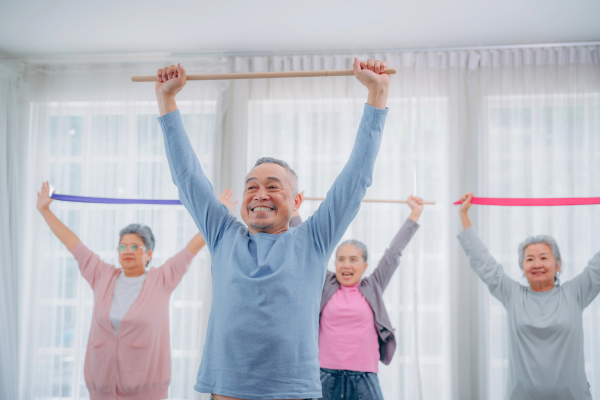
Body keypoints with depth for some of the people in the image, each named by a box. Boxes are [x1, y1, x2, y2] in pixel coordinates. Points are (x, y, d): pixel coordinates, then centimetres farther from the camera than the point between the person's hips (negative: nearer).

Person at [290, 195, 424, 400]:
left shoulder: (373, 288, 9)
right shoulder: (325, 285, 9)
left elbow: (394, 252, 14)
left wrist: (415, 212, 20)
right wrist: (294, 211, 19)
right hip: (326, 376, 0)